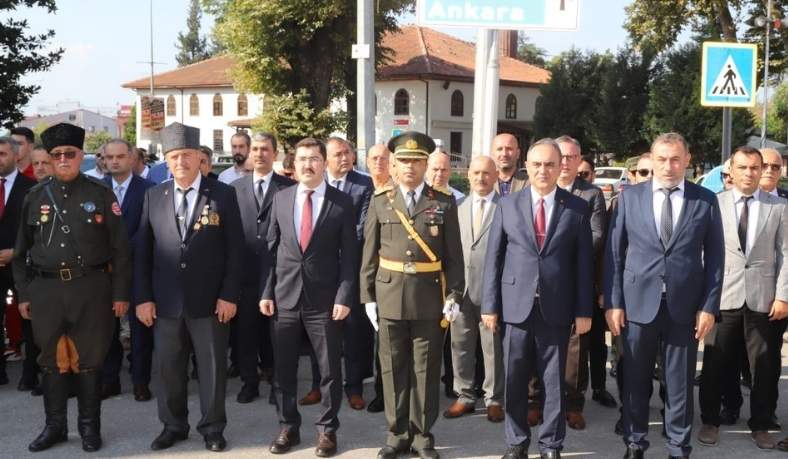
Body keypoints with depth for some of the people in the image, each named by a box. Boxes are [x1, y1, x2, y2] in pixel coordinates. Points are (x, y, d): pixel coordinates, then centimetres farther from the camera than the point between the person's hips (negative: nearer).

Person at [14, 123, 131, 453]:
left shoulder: (101, 195, -1)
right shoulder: (35, 197, 6)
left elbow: (119, 248, -1)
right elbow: (22, 250, 11)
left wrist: (120, 294, -3)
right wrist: (23, 293, 8)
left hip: (91, 288, -2)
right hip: (46, 289, 2)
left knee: (89, 360, 7)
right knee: (52, 361, 11)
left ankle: (89, 426, 22)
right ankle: (54, 426, 26)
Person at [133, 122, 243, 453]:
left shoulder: (223, 194, -3)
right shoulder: (154, 196, 6)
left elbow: (235, 249, -4)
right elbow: (141, 250, 6)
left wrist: (229, 295, -9)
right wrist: (142, 297, 0)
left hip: (210, 300, -2)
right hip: (166, 300, 3)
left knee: (212, 366, 8)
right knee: (168, 367, 12)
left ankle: (212, 428, 24)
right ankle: (173, 426, 29)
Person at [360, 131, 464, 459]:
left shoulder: (444, 204, 3)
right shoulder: (380, 202, 5)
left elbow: (454, 256, 2)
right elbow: (369, 254, 5)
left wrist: (454, 294, -6)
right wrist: (368, 296, 2)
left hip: (429, 298, -1)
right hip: (390, 297, 1)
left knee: (426, 369, 6)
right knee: (393, 369, 8)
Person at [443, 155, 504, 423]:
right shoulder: (458, 208, 13)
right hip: (461, 288, 4)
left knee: (493, 348, 5)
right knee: (460, 346, 11)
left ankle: (494, 400, 18)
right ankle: (465, 397, 24)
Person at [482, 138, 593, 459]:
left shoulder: (577, 209, 3)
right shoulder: (508, 205, 4)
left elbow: (584, 262, 2)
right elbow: (493, 258, 3)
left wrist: (584, 310, -2)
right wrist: (490, 305, -1)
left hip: (556, 308, -1)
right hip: (516, 306, 1)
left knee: (554, 381, 8)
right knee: (514, 380, 9)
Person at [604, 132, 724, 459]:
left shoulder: (705, 200, 3)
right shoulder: (629, 197, 3)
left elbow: (715, 257, 4)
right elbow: (613, 252, 2)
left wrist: (709, 306, -3)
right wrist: (612, 302, -3)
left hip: (684, 306, 0)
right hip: (638, 303, 0)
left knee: (680, 383, 8)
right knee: (635, 381, 11)